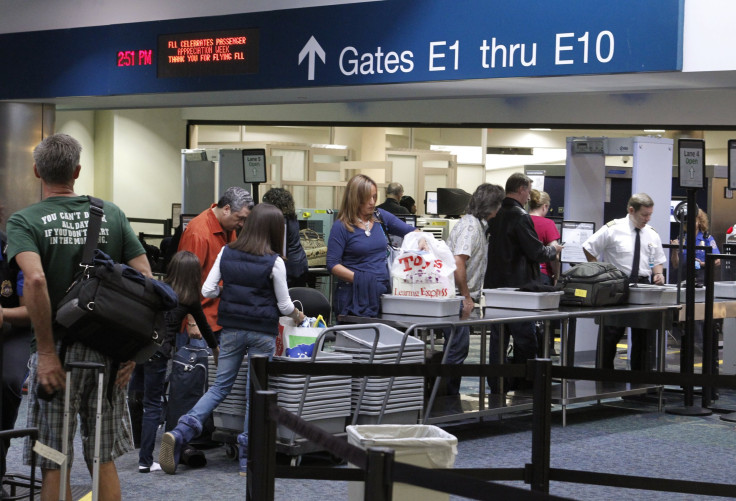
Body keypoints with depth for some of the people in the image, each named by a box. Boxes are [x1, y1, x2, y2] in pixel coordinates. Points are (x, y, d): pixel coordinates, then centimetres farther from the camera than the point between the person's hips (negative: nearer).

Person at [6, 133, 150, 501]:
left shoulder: (24, 221, -6)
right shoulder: (111, 215, 6)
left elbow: (35, 280, -24)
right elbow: (145, 279, -1)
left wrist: (47, 351, -19)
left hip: (57, 354, -4)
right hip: (107, 352, 4)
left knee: (53, 466, 4)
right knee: (104, 461, 13)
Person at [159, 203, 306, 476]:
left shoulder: (226, 253, 0)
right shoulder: (274, 262, -10)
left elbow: (207, 290, 0)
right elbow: (284, 305, -3)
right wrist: (296, 316, 18)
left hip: (231, 328, 4)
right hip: (262, 332, -3)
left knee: (220, 386, 12)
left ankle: (179, 433, -6)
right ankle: (248, 459, 7)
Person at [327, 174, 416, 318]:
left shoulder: (381, 216, 11)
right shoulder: (341, 227, -4)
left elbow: (410, 231, 17)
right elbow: (332, 264, -8)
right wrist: (359, 278, -19)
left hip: (383, 290, 4)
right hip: (355, 294, -4)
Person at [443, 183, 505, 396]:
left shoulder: (478, 225, 17)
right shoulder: (471, 226, -15)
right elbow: (458, 262, -26)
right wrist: (467, 297, -21)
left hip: (460, 297, 10)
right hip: (456, 296, -10)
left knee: (458, 347, 12)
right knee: (458, 348, -8)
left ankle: (450, 395, 18)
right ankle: (448, 396, -3)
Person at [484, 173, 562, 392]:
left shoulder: (495, 215, 8)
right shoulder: (520, 217, -15)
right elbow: (536, 252, -16)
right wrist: (554, 250, 5)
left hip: (494, 284, 8)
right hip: (517, 284, -7)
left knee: (497, 338, 11)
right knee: (525, 340, 2)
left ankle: (496, 386, 14)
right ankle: (522, 385, 4)